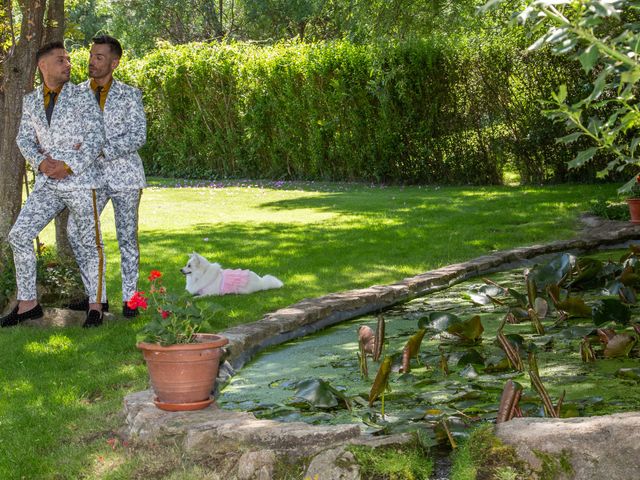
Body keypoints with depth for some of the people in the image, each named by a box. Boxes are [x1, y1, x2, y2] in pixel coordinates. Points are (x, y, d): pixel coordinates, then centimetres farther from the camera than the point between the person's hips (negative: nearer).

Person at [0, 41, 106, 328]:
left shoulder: (82, 97, -1)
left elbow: (96, 137, -7)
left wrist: (69, 165, -15)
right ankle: (28, 303, 6)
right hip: (47, 183, 4)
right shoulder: (31, 101, 12)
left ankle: (95, 305, 11)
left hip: (80, 180, -4)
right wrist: (40, 162, -11)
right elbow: (24, 138, 9)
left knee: (89, 242, 1)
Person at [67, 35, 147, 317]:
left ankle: (130, 299, 12)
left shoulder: (129, 95, -2)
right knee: (76, 232, -5)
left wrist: (101, 149, -21)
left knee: (127, 237, 2)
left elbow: (138, 137, -10)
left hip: (124, 174, -3)